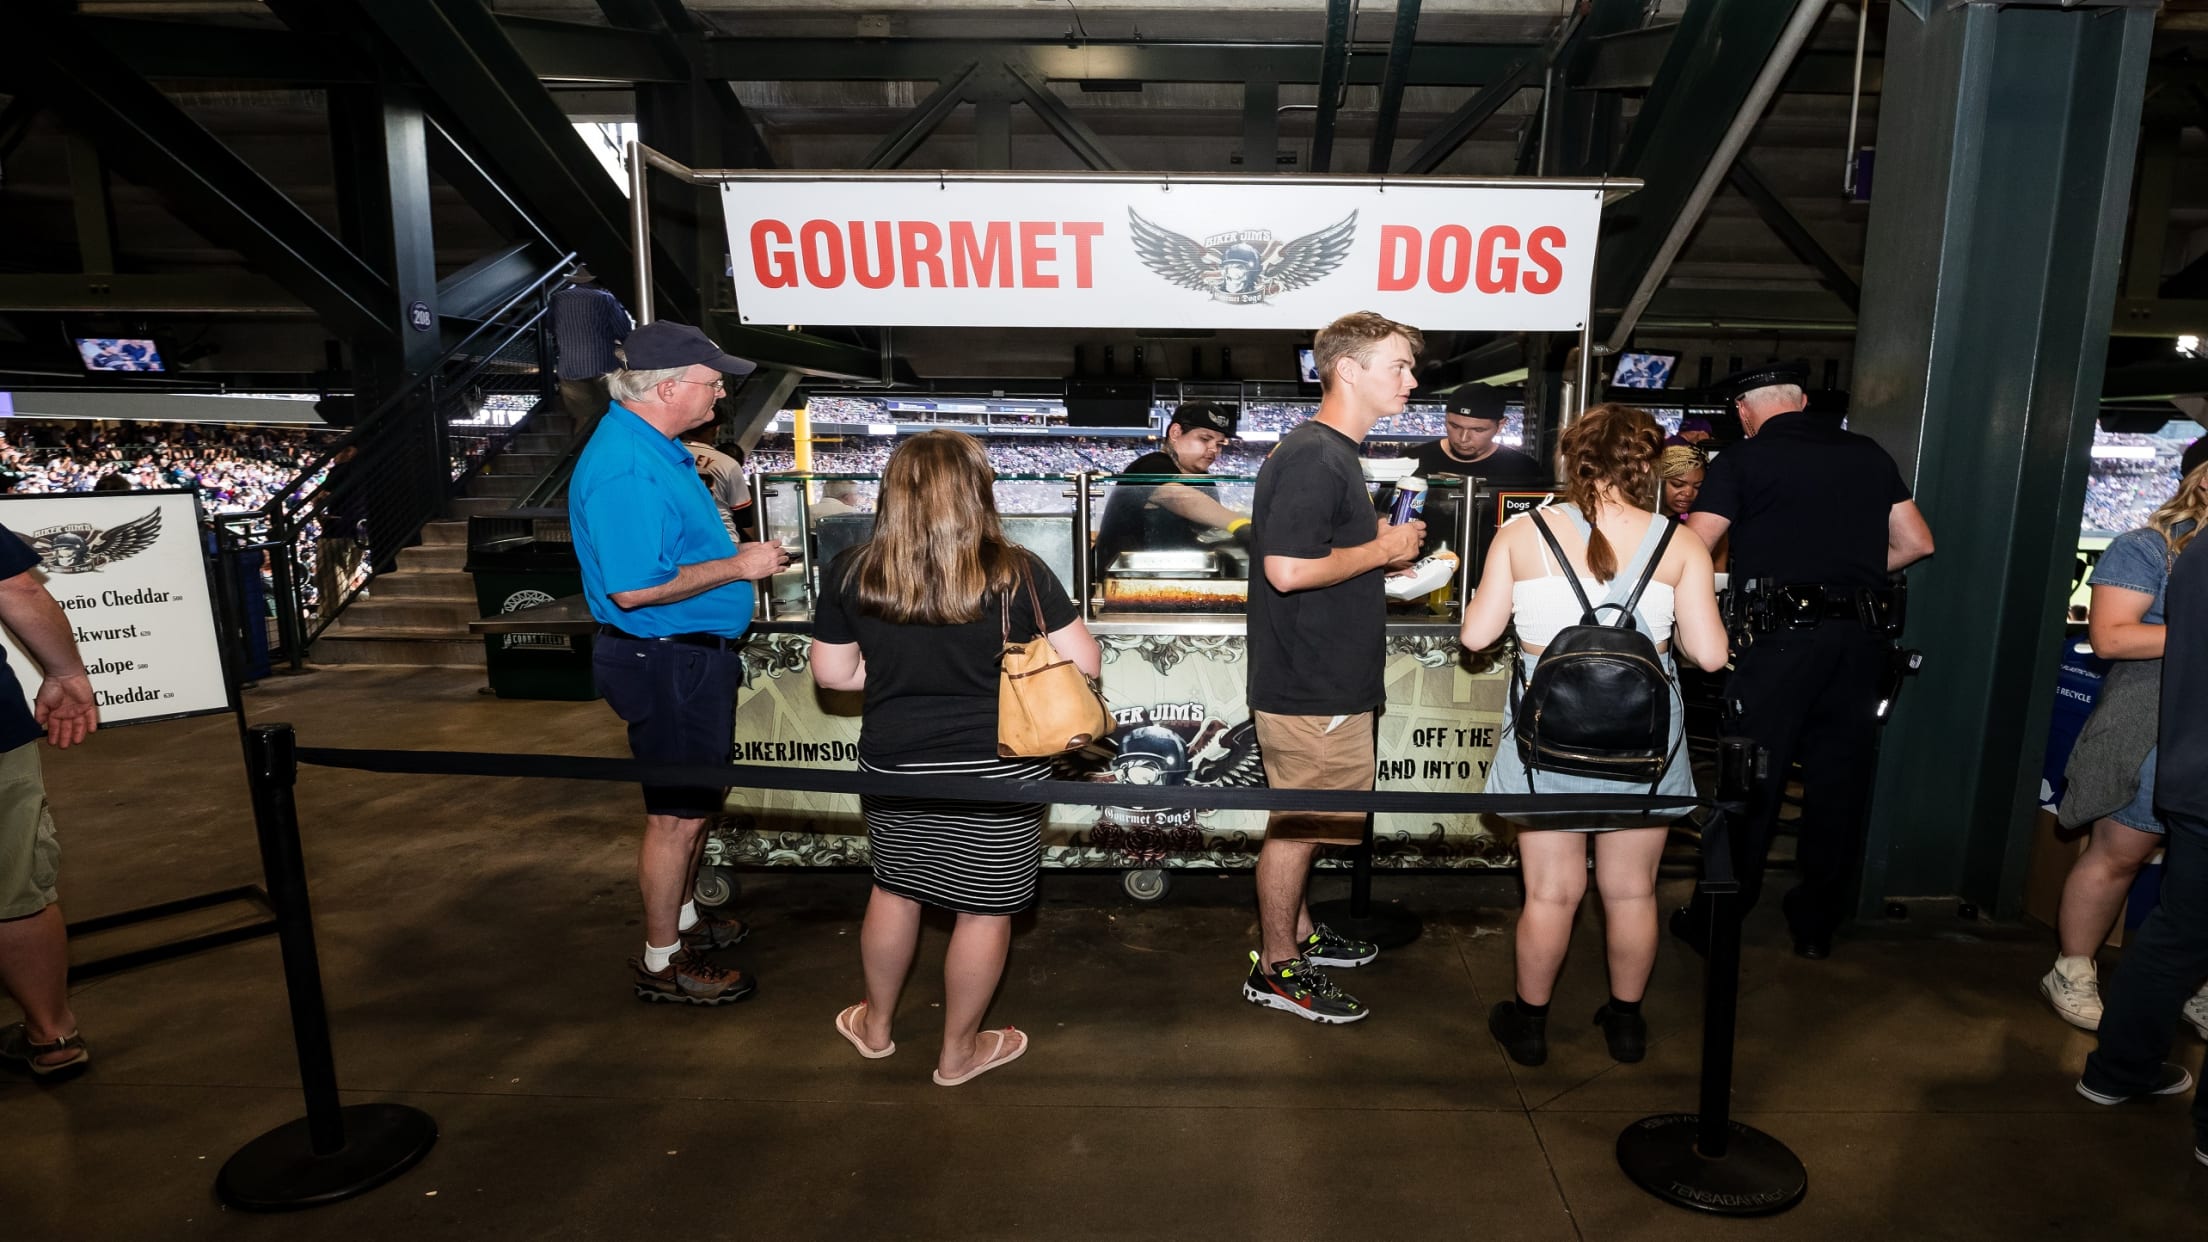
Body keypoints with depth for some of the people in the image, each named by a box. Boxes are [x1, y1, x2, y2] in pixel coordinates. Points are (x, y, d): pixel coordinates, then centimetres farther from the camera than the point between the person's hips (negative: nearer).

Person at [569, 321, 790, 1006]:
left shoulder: (655, 447, 10)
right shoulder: (625, 470, -24)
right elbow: (633, 587, -28)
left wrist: (723, 536, 11)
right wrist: (739, 566, -22)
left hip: (694, 654, 10)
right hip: (669, 663, -10)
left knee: (694, 801, 22)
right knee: (678, 814, 2)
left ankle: (682, 916, 40)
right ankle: (663, 961, 18)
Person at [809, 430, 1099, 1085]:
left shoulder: (851, 574, -8)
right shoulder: (1017, 573, -16)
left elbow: (832, 672, 1)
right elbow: (1084, 665, -12)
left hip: (894, 766, 3)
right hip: (997, 771, -3)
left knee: (895, 890, 24)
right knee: (985, 909, 14)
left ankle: (876, 1025, 43)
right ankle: (958, 1052, 31)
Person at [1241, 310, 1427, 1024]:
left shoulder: (1334, 453, 15)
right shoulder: (1312, 457, -20)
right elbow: (1288, 570, -28)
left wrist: (1383, 547, 9)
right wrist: (1382, 549, -16)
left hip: (1325, 679, 11)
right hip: (1311, 688, -10)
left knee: (1301, 820, 22)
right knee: (1296, 824, 2)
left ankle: (1296, 930, 38)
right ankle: (1276, 968, 17)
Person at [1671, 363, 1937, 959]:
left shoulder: (1742, 460, 0)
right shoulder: (1869, 454, 14)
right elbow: (1916, 542, 16)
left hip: (1784, 634, -4)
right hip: (1863, 637, 5)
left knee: (1751, 782, 3)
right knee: (1839, 782, 12)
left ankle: (1716, 923, 11)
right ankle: (1818, 924, 23)